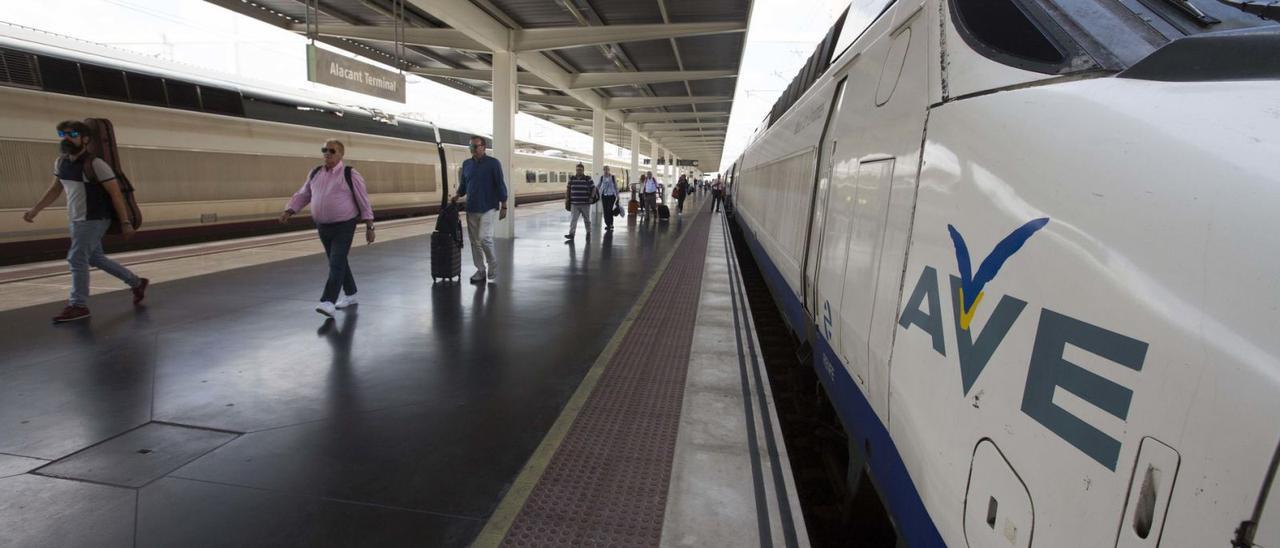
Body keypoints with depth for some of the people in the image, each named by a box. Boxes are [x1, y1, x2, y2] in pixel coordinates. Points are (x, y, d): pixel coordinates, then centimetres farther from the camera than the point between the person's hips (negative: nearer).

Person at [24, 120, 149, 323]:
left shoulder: (95, 164, -16)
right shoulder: (60, 162, 7)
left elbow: (116, 193, -16)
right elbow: (55, 189, 22)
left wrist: (125, 222, -18)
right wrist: (35, 210, 20)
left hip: (94, 220, -8)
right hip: (77, 220, 8)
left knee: (77, 259, -8)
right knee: (95, 258, 15)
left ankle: (78, 306, 1)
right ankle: (137, 283, 28)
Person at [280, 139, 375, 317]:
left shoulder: (350, 175, -8)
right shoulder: (315, 174, 7)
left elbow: (363, 201, -7)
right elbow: (302, 195, 15)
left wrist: (369, 227, -9)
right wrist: (289, 211, 1)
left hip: (344, 227, -6)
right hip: (323, 227, 6)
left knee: (336, 264, -11)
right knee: (337, 263, 14)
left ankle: (328, 301, -13)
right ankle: (350, 294, 28)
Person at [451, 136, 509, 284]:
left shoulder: (493, 163, -5)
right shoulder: (466, 164, 10)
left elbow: (500, 185, -6)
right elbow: (463, 184, 19)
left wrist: (504, 207, -9)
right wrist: (458, 195, 1)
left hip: (489, 208, -5)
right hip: (471, 209, 6)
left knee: (484, 238, -14)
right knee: (474, 241, 6)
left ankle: (493, 269, 2)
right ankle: (480, 270, 17)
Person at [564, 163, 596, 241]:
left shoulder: (588, 179, -1)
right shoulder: (572, 179, 7)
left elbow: (593, 188, 2)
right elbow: (568, 189, 16)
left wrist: (591, 197, -7)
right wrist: (567, 197, 7)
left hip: (585, 204, -1)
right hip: (574, 204, 2)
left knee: (587, 219, 11)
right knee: (573, 219, -6)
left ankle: (588, 233, 27)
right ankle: (571, 234, -11)